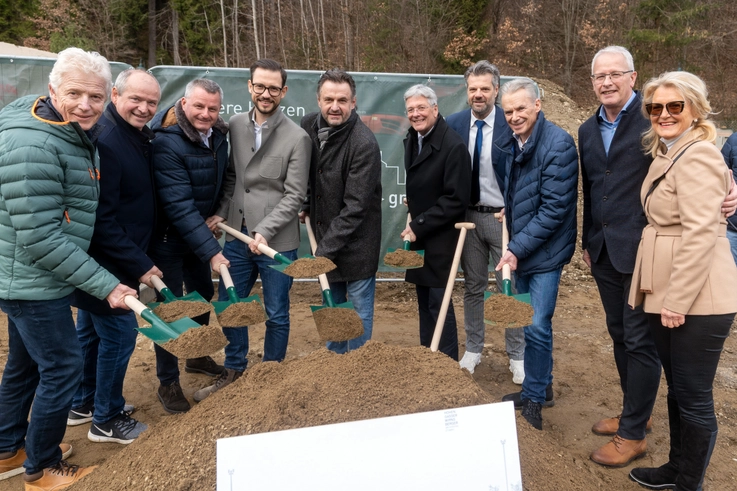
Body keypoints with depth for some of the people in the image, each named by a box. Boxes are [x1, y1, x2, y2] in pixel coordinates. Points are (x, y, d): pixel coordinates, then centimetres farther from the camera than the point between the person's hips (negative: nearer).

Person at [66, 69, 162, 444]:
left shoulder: (138, 136, 6)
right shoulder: (104, 141, -24)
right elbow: (100, 219, -27)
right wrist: (139, 265, -23)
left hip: (109, 261, 10)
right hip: (103, 263, -10)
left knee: (92, 330, 21)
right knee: (119, 333, 1)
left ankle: (83, 404, 40)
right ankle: (106, 420, 20)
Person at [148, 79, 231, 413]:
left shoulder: (218, 135, -4)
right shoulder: (167, 143, -26)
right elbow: (179, 206, -32)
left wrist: (216, 213, 1)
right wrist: (211, 250, -34)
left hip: (198, 233, 7)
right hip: (167, 238, -7)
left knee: (203, 295, 18)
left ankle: (197, 357, 41)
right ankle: (168, 383, 18)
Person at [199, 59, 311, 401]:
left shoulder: (297, 138, -9)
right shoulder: (235, 126, 5)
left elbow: (294, 195, -11)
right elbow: (231, 177, 13)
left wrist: (265, 231, -17)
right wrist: (222, 213, 1)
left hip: (277, 241, -4)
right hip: (237, 234, 5)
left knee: (276, 315, 9)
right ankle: (234, 372, 35)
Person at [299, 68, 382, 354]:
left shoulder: (364, 144, -24)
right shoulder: (309, 125, -2)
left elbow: (355, 208, -25)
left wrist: (325, 250, -25)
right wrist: (305, 205, 3)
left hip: (356, 242, -7)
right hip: (325, 234, 7)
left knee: (359, 312, 6)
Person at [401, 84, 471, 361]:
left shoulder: (453, 146, -18)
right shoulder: (412, 139, 8)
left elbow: (457, 200, -20)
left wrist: (419, 226, -19)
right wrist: (413, 214, 7)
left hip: (440, 237, -8)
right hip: (418, 233, 8)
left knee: (438, 301, -2)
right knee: (424, 300, 15)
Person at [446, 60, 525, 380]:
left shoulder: (511, 124, -8)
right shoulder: (453, 124, 1)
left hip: (504, 217, -3)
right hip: (468, 216, 3)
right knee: (472, 286, 13)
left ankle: (517, 356, 20)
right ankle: (473, 350, 28)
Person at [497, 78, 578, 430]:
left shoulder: (558, 145, -17)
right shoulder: (514, 145, 7)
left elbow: (554, 208, -20)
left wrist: (517, 248, -19)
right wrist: (512, 244, 5)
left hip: (545, 250, -7)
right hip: (520, 249, 8)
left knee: (537, 327, -3)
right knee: (530, 322, 15)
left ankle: (534, 398, 15)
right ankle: (541, 387, 32)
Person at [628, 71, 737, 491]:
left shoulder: (698, 155, -15)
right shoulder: (667, 154, 15)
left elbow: (700, 233, -21)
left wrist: (677, 300, -20)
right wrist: (666, 297, 17)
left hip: (697, 299, -9)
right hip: (669, 294, 9)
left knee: (694, 397, 4)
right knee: (677, 389, 20)